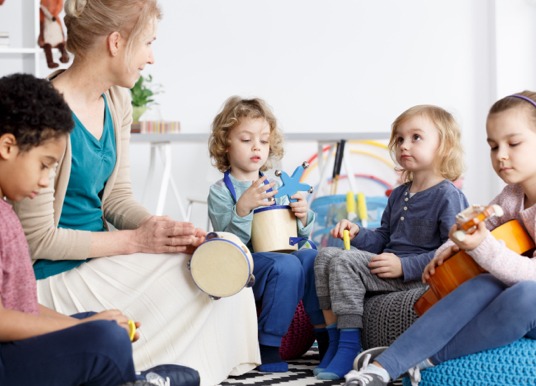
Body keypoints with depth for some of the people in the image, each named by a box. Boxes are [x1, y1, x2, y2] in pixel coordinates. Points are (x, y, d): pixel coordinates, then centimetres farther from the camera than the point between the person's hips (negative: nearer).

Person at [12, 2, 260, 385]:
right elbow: (38, 238, -20)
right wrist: (135, 241, -18)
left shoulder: (117, 101, 5)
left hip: (99, 254, 8)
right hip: (59, 277, -8)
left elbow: (117, 197, 10)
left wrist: (166, 229, -10)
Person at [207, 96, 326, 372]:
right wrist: (243, 208, -28)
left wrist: (302, 217, -6)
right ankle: (268, 346, -24)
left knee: (312, 257, -25)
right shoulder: (221, 192, 1)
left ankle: (326, 334, -17)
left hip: (281, 253, 5)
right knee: (286, 265, -33)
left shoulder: (274, 188, 17)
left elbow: (298, 235, 17)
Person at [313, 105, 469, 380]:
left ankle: (349, 347, -19)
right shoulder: (399, 195, 17)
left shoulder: (448, 196, -11)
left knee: (345, 262, -24)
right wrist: (357, 234, 4)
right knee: (326, 255, -2)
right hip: (388, 265, 9)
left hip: (418, 275, -9)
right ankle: (334, 339, -3)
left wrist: (405, 266, -23)